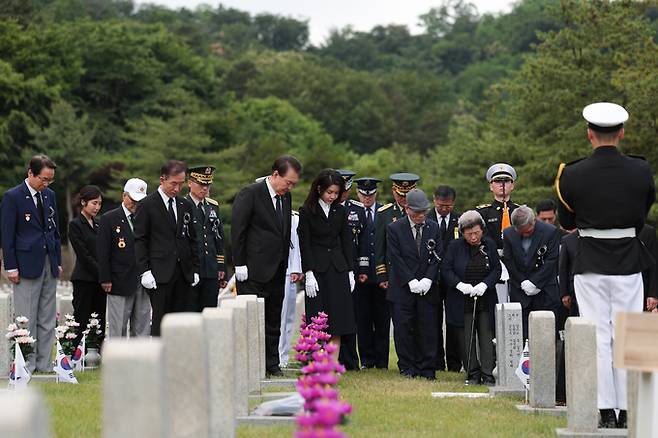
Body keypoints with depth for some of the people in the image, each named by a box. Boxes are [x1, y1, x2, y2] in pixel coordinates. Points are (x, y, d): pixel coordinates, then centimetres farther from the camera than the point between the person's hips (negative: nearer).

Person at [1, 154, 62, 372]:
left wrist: (58, 261, 14)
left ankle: (44, 363, 10)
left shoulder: (49, 195, 12)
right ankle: (27, 363, 0)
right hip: (27, 264, -6)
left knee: (47, 319, 6)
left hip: (49, 264, 6)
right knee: (27, 319, -4)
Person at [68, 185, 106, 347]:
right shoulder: (75, 225, -5)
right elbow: (83, 255, -11)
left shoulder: (98, 224, 16)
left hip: (100, 279, 7)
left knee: (99, 322, 4)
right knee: (82, 320, -5)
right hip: (84, 279, -7)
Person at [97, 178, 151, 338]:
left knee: (142, 328, 6)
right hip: (120, 283, -4)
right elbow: (102, 252, -4)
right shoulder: (109, 219, -1)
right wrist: (105, 279, -10)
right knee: (118, 329, -1)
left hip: (143, 282, 4)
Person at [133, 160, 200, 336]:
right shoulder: (147, 205, -1)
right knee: (160, 321, -8)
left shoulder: (185, 206, 15)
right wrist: (145, 271, -10)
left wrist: (195, 269, 12)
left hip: (183, 275, 5)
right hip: (160, 274, -5)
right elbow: (140, 241, -3)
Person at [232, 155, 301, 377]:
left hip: (277, 271, 7)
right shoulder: (250, 194, -11)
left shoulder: (286, 197, 11)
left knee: (273, 321, 10)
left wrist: (285, 263, 12)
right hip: (254, 271, -7)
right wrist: (240, 264, -13)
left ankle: (271, 364, 16)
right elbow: (237, 230, -11)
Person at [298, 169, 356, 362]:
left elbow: (346, 241, 11)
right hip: (317, 269, -4)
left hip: (338, 268, 4)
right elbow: (304, 244, -6)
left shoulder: (341, 211, 8)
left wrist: (350, 271, 5)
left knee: (338, 319, -1)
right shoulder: (307, 211, -3)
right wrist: (309, 273, -12)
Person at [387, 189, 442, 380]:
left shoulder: (433, 228, 7)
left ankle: (427, 369, 6)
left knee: (428, 329, 1)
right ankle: (407, 368, 9)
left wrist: (428, 280, -9)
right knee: (404, 329, 0)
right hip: (403, 289, -2)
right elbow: (395, 259, -6)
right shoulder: (394, 229, -1)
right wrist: (411, 281, -13)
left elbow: (437, 257, 4)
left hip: (428, 288, 2)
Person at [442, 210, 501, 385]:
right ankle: (473, 375, 9)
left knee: (487, 337, -2)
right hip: (462, 302, -1)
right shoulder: (455, 246, -2)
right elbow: (446, 271, -2)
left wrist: (484, 284, -13)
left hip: (486, 300, 1)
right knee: (466, 339, 2)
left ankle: (488, 375, -1)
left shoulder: (489, 244, 2)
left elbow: (497, 269, 3)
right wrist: (460, 285, -18)